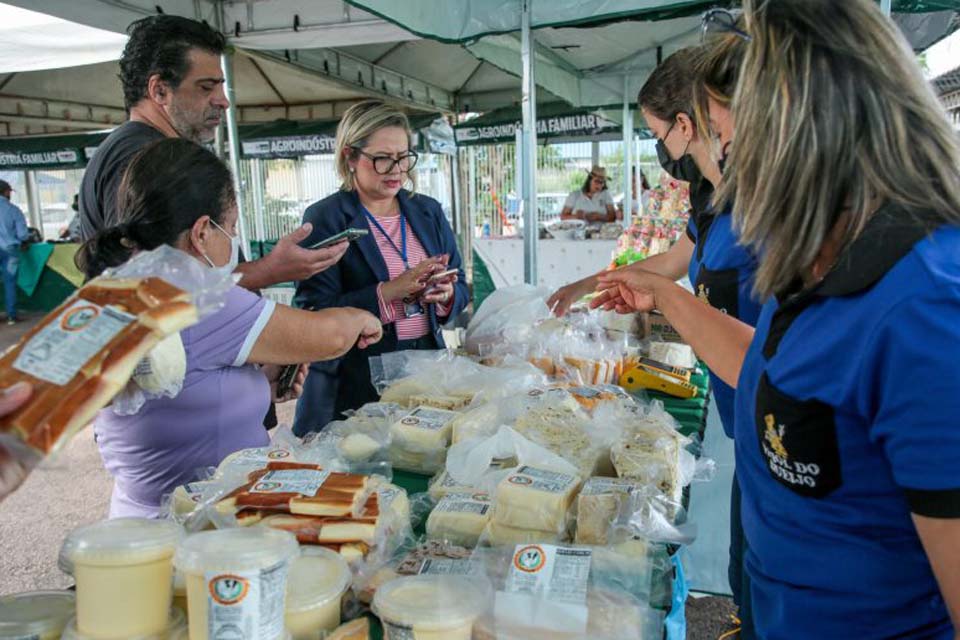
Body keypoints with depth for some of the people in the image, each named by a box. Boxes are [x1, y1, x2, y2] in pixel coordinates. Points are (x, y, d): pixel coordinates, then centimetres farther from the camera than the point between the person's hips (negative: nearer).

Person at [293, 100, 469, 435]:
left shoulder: (429, 211, 9)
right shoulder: (323, 218, -7)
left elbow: (461, 290, 12)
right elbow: (315, 313, -15)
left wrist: (446, 294, -11)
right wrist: (389, 291, -24)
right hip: (355, 385, -4)